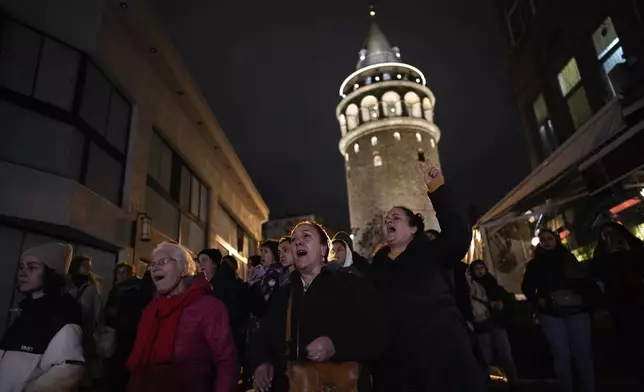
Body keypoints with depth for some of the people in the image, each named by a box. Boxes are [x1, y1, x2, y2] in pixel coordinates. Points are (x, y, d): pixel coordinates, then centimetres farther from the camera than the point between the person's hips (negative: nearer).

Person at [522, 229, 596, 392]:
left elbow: (585, 279, 8)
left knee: (584, 353, 2)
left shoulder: (568, 257, 12)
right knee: (562, 355, 0)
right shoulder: (535, 264, 9)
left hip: (577, 310, 1)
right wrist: (538, 300, -9)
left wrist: (581, 295, -9)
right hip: (551, 314, -1)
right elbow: (527, 287, 6)